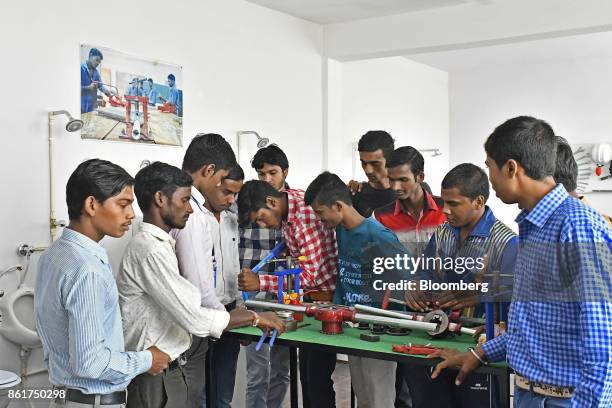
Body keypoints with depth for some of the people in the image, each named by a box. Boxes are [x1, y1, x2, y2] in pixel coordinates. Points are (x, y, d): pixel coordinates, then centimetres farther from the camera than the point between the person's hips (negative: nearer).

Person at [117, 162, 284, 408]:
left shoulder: (158, 244, 11)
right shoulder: (150, 250, -21)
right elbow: (194, 319, -23)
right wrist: (254, 318, -12)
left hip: (168, 370, 9)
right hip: (154, 377, -9)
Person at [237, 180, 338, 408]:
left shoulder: (306, 216, -27)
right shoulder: (287, 200, 2)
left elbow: (310, 275, -29)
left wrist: (261, 282, -33)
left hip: (328, 297, -9)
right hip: (311, 296, 9)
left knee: (318, 375, -6)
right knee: (306, 369, 14)